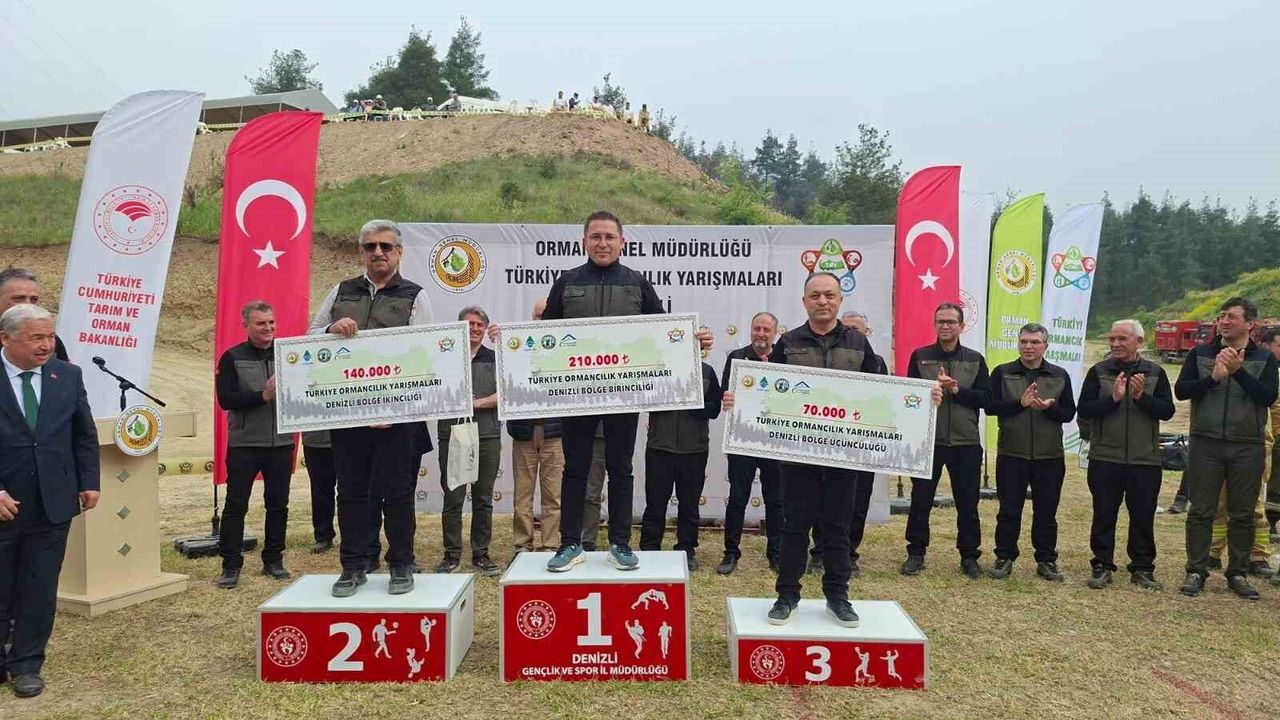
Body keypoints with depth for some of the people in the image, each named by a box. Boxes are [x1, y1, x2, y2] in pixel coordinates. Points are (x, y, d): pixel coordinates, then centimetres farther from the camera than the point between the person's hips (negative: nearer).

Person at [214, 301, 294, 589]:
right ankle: (231, 565, 11)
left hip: (281, 443, 2)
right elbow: (226, 399, -9)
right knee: (236, 505, 1)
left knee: (278, 504, 9)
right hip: (244, 444, -2)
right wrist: (264, 395, -18)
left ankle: (274, 560, 21)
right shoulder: (232, 357, 1)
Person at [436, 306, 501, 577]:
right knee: (453, 498, 1)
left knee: (483, 499, 6)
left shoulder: (494, 359, 11)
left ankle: (481, 554, 15)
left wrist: (476, 403, -12)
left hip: (488, 436, 1)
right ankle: (451, 555, 12)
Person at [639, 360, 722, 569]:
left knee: (689, 503, 10)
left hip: (695, 449, 1)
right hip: (659, 447, -1)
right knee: (655, 501, 5)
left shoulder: (706, 372, 5)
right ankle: (649, 549, 17)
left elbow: (714, 409, -1)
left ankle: (687, 550, 22)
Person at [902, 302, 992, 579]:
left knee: (967, 502, 7)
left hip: (966, 442, 1)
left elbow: (986, 398, 0)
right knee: (921, 499, 4)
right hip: (927, 439, -1)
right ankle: (916, 553, 16)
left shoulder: (975, 359, 7)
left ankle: (969, 556, 20)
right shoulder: (920, 356, 5)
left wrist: (957, 390, -14)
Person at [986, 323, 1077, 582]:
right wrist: (1020, 402, -17)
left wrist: (1049, 407, -17)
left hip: (1050, 456, 1)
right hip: (1011, 454, -1)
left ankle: (1046, 560, 20)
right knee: (1009, 510, 4)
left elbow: (1069, 413, 3)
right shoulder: (1002, 373, 4)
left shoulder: (1060, 376, 8)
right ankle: (1004, 559, 14)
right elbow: (991, 406, -5)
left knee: (1046, 511, 8)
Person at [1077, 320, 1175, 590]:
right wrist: (1113, 398, -18)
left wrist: (1142, 396, -17)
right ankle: (1102, 566, 14)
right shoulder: (1098, 372, 2)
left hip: (1145, 460, 1)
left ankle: (1142, 569, 20)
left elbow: (1167, 411, -2)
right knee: (1104, 516, 5)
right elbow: (1084, 410, -6)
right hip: (1105, 458, -1)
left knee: (1143, 517, 8)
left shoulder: (1155, 373, 5)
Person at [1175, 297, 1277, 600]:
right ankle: (1196, 571, 11)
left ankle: (1237, 574, 20)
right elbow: (1180, 390, -5)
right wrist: (1213, 377, -19)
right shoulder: (1200, 354, 5)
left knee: (1242, 515, 8)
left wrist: (1238, 371, -21)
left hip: (1248, 447, 0)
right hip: (1206, 444, 0)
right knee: (1200, 511, 3)